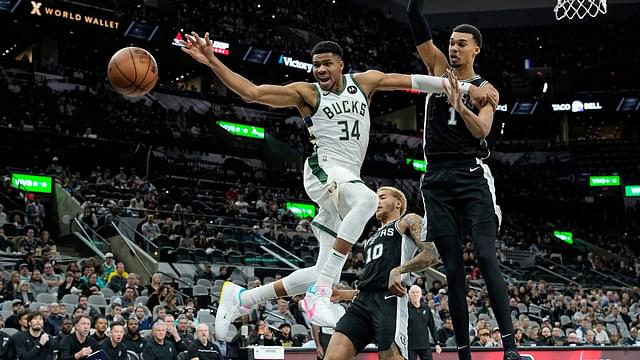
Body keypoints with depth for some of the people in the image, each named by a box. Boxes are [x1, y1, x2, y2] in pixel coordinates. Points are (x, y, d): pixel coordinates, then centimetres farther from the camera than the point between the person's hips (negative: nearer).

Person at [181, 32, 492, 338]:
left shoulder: (364, 82, 14)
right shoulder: (306, 93, 3)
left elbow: (413, 81, 11)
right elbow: (251, 92, -4)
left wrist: (467, 88, 6)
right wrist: (212, 61, -15)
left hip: (349, 178, 6)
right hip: (324, 170, -6)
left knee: (323, 275, 3)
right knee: (367, 199, -40)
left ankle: (240, 297, 17)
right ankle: (319, 295, -41)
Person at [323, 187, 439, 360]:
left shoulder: (409, 221, 14)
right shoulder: (372, 238, 36)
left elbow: (431, 255, -3)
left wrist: (399, 270, -16)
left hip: (389, 299, -6)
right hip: (362, 300, 7)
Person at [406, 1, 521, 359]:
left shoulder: (487, 91, 6)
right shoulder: (439, 67, 13)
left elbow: (482, 131, -12)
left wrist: (460, 105, -28)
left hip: (472, 175, -3)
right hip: (437, 179, 3)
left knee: (487, 258, -16)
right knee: (453, 268, 2)